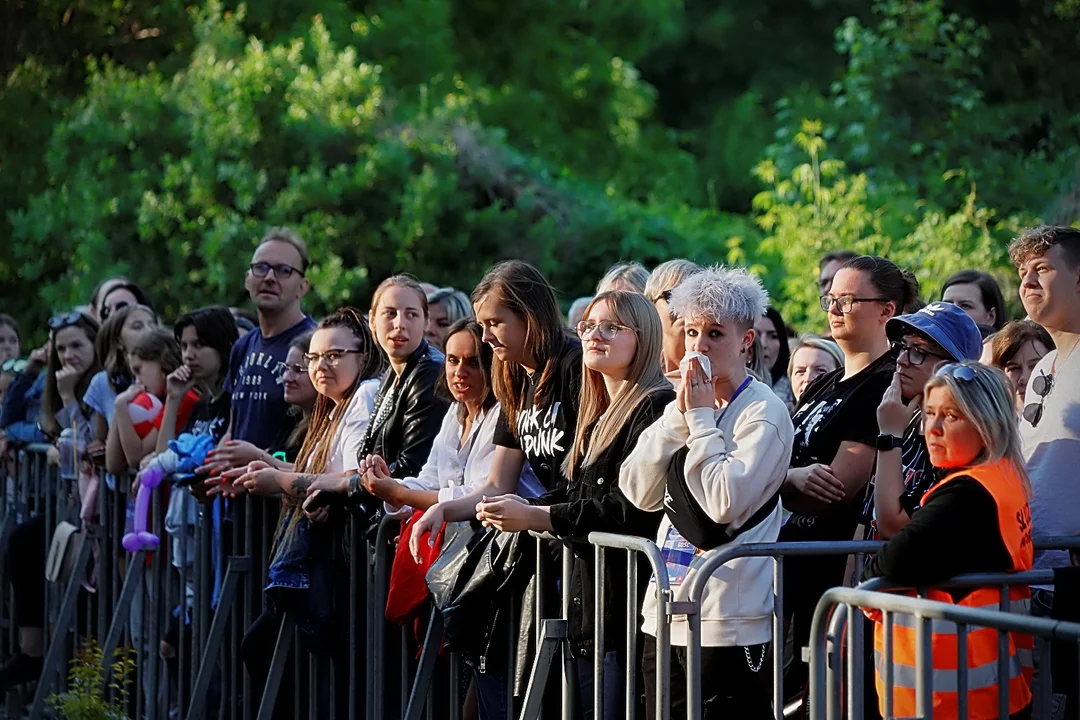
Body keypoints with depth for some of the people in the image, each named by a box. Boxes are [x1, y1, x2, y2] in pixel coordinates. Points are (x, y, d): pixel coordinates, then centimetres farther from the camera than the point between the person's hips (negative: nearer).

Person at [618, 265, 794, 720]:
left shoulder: (763, 411, -8)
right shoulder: (688, 406, 14)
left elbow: (726, 502, -20)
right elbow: (639, 492, 5)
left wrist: (700, 418, -11)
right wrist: (678, 415, -3)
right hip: (665, 617, 8)